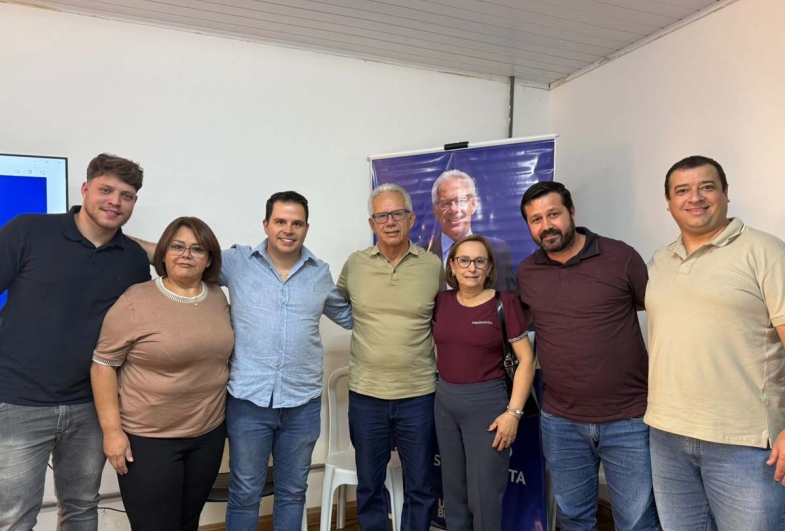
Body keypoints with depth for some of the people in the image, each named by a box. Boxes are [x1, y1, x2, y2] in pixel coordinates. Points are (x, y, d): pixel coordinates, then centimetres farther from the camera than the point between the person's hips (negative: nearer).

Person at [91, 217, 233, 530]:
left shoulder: (218, 297, 2)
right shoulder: (136, 301, -13)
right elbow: (103, 364, -10)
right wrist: (112, 430, -13)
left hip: (208, 434, 5)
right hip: (148, 438, -4)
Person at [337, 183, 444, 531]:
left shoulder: (433, 265, -4)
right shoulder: (355, 264, -2)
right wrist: (367, 326, 7)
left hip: (418, 394, 0)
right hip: (365, 394, 1)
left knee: (420, 487, 14)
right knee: (369, 486, 16)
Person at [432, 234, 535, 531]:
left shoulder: (505, 302, -10)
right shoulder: (441, 301, 2)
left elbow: (526, 359, -10)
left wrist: (514, 411, -14)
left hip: (486, 402, -4)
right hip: (445, 402, 5)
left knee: (484, 496, 3)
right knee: (453, 491, 16)